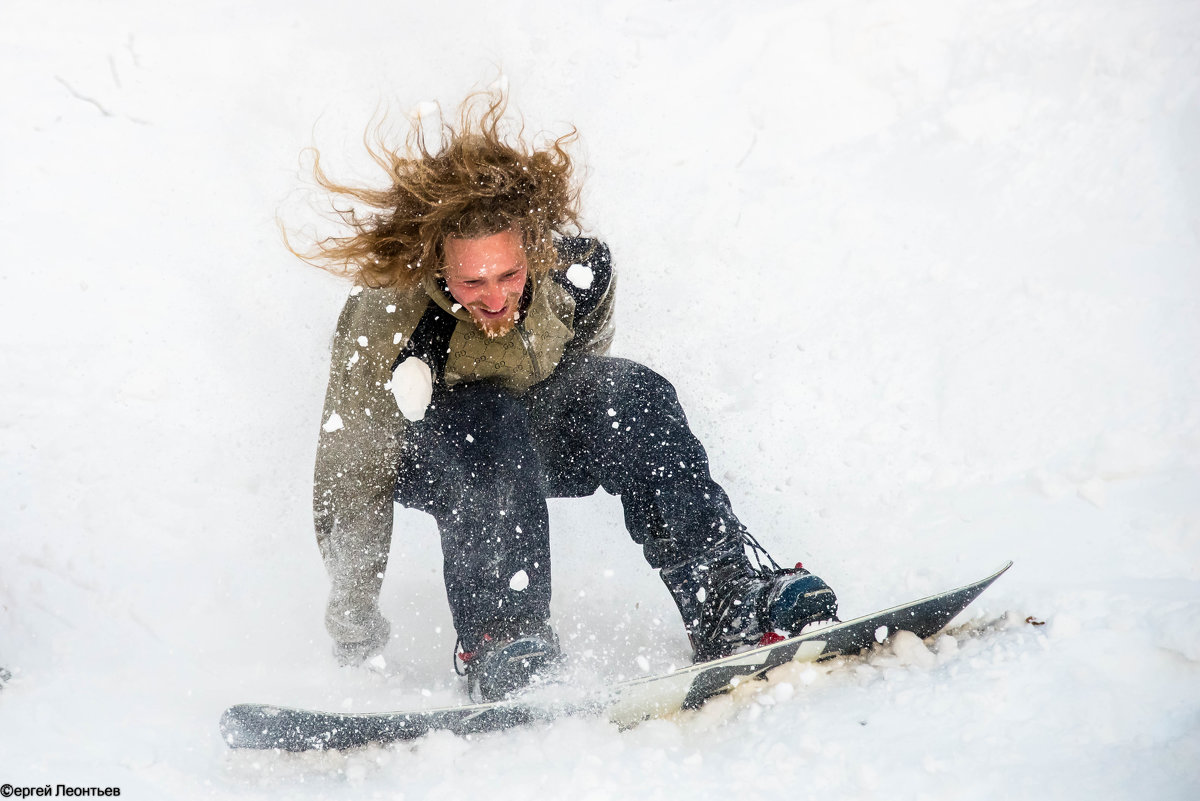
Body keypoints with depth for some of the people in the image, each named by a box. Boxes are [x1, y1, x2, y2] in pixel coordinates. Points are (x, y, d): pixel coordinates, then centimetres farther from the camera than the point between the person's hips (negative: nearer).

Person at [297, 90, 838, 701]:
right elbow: (351, 473, -23)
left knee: (631, 394, -27)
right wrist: (351, 616, -17)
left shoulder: (578, 270, -24)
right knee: (492, 427, -37)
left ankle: (728, 599, -30)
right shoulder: (381, 324, -33)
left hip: (543, 429, 3)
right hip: (423, 451, -3)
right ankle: (497, 648, -38)